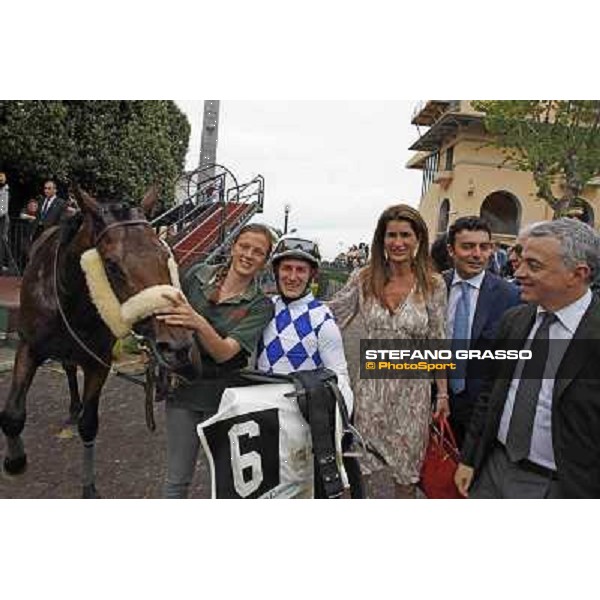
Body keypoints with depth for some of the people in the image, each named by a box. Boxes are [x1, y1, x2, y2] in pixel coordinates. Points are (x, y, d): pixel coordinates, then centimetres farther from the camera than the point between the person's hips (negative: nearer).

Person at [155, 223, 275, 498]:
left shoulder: (260, 305, -10)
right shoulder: (198, 274, -1)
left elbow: (224, 353, -23)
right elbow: (168, 313, 13)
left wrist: (199, 323, -39)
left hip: (222, 396, -2)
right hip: (183, 386, 2)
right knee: (177, 478, 11)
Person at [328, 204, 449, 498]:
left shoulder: (434, 285, -5)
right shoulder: (363, 280, -3)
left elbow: (438, 342, 1)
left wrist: (443, 393, 1)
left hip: (413, 387, 0)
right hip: (370, 383, 1)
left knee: (408, 467, 14)